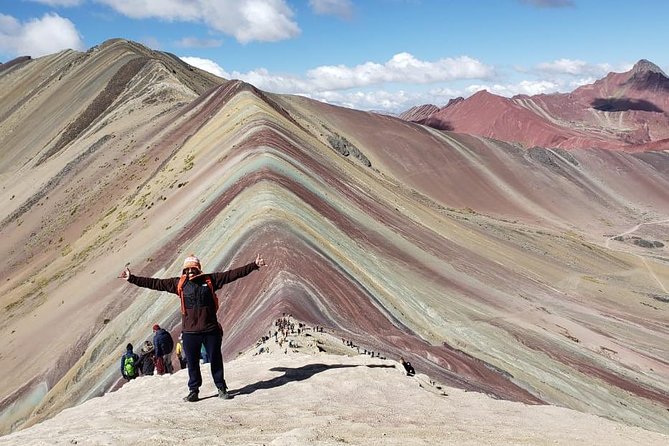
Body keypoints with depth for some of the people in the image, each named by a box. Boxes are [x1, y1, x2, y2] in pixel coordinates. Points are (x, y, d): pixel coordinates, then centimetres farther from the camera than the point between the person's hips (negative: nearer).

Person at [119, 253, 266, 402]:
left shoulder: (210, 280, 2)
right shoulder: (179, 283, 4)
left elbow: (233, 274, 0)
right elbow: (155, 283, 6)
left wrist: (254, 265, -4)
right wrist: (132, 278, 3)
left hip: (211, 329, 0)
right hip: (189, 331, 1)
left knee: (216, 360, 9)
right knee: (192, 362, 7)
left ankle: (222, 388, 23)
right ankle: (193, 391, 21)